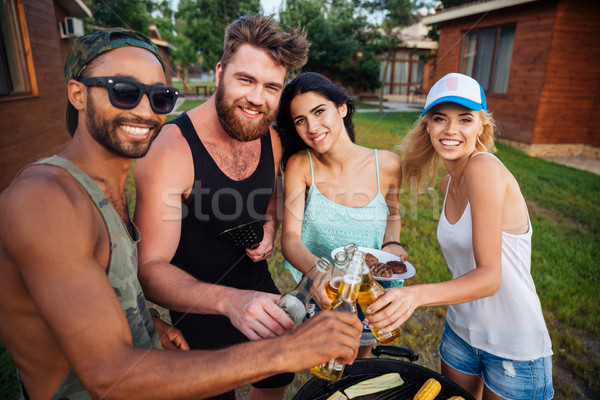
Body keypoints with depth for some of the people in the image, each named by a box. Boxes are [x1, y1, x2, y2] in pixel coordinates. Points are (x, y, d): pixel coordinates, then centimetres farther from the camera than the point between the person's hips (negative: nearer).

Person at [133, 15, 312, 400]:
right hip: (201, 311, -5)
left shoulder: (271, 139, -8)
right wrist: (228, 300, -47)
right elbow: (151, 268, -30)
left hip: (259, 291, 6)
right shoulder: (170, 150, -28)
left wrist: (269, 229, -12)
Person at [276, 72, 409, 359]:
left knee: (358, 361, 29)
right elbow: (290, 236, -24)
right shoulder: (300, 165, -18)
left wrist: (391, 244, -15)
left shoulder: (387, 165, -15)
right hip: (318, 293, -1)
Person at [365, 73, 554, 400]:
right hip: (460, 332, 7)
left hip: (515, 348, -6)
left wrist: (417, 295, -43)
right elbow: (468, 265, 7)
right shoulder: (448, 183, 0)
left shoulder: (485, 168, -23)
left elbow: (490, 276, -29)